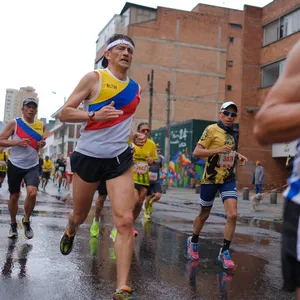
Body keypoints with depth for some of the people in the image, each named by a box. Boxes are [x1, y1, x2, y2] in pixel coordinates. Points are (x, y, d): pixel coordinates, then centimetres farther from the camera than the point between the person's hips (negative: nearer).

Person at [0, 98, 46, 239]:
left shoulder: (41, 125, 3)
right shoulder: (14, 123, -6)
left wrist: (43, 144, -3)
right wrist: (16, 142, -21)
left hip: (32, 166, 1)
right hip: (15, 165, -1)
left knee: (32, 193, -18)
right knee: (14, 196, 8)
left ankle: (26, 221, 6)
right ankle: (13, 224, 30)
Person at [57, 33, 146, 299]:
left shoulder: (135, 89, 10)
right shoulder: (94, 78, -5)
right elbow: (64, 113, -8)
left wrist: (134, 136, 5)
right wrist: (94, 115, -24)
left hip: (119, 159, 3)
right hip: (88, 156, -2)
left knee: (125, 220, -13)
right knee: (80, 215, 15)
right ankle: (70, 233, 54)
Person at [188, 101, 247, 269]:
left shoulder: (235, 133, 9)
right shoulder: (212, 130, -9)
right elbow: (196, 152, -15)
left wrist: (238, 156, 5)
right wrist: (218, 150, -25)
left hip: (229, 179, 4)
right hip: (211, 178, -4)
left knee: (232, 215, -12)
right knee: (204, 215, 10)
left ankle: (225, 252, 3)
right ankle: (193, 242, 37)